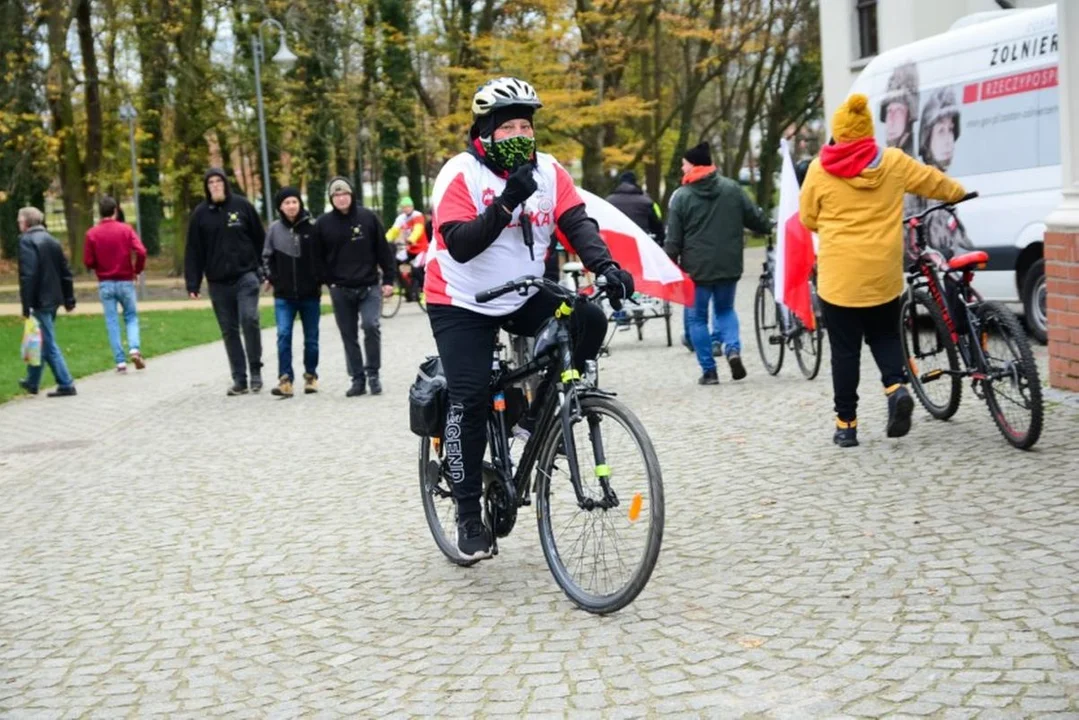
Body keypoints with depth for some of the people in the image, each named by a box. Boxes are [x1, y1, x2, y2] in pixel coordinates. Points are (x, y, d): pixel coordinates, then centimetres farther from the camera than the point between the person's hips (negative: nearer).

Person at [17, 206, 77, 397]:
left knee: (48, 344, -4)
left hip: (40, 301, -8)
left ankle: (66, 384, -5)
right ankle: (32, 381, 31)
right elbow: (66, 272, 13)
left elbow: (27, 275, -20)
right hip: (53, 299, 8)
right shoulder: (52, 241, 12)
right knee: (41, 342, 19)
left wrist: (26, 306, -19)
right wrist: (69, 299, 18)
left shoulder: (27, 241, -13)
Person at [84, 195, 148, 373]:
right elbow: (141, 252, -14)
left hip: (105, 284, 0)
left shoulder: (92, 233, -3)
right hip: (125, 282, 0)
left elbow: (88, 262, -6)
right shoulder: (126, 229, -4)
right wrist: (137, 270, 3)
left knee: (112, 322, 6)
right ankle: (134, 349, -9)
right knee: (131, 317, 13)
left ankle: (120, 361, 2)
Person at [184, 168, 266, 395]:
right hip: (218, 282, 2)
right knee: (229, 330, 5)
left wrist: (265, 271, 0)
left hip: (246, 276, -2)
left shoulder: (242, 206, 2)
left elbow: (260, 240, 5)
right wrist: (193, 284, -1)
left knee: (249, 319, -18)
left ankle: (256, 369, -2)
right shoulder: (200, 214, 4)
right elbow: (193, 251, 4)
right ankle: (239, 379, 11)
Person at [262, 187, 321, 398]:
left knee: (311, 338, 9)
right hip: (283, 295, 1)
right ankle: (285, 380, -9)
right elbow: (267, 257, 11)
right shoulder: (274, 229, 1)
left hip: (310, 294, -1)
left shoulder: (312, 228, -6)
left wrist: (320, 280, -5)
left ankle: (311, 376, 24)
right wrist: (270, 277, 0)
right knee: (283, 335, -10)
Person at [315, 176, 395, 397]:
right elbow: (319, 257, 8)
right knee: (349, 335, 5)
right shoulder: (323, 223, 2)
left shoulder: (368, 217, 0)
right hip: (340, 290, 2)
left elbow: (383, 250, 1)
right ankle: (358, 379, 14)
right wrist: (329, 282, 0)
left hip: (369, 286, -2)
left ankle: (373, 374, 1)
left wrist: (388, 279, -2)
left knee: (371, 325, -15)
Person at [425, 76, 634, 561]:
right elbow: (460, 245, -26)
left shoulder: (549, 172, -3)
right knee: (469, 402, -13)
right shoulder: (461, 174, -16)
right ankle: (469, 516, 0)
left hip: (524, 297, 4)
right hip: (463, 304, -4)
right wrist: (507, 202, -37)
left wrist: (605, 266, -34)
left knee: (589, 321, -21)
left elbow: (577, 223, -15)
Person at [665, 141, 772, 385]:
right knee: (726, 309, 21)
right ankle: (733, 349, -4)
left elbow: (674, 239, -8)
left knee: (698, 318, 10)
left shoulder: (681, 196, -8)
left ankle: (709, 370, 7)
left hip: (697, 267, -3)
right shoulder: (731, 188, 0)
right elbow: (755, 217, 6)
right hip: (729, 264, 3)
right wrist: (769, 228, 28)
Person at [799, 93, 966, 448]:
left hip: (839, 275, -2)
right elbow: (933, 181, 17)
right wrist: (959, 193, 38)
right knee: (884, 334, 21)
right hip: (883, 273, 2)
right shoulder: (893, 162, 1)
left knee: (845, 348, 5)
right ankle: (896, 387, -4)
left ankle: (846, 424, 8)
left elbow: (808, 219, 5)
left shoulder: (820, 169, -5)